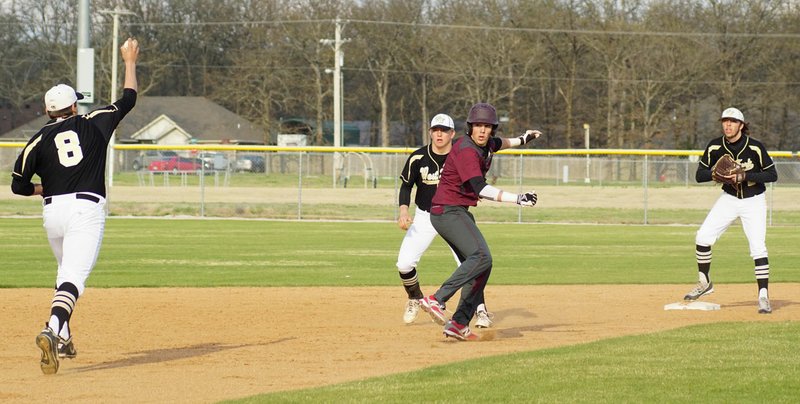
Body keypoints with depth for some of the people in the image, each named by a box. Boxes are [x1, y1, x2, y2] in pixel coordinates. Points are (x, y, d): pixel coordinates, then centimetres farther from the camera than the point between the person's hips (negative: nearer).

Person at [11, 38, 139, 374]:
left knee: (67, 273, 25)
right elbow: (128, 100, 20)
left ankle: (62, 339, 22)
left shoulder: (39, 140, 8)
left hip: (52, 212, 3)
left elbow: (18, 185, 7)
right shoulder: (93, 124, 7)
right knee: (74, 278, -15)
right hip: (87, 210, -3)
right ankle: (51, 331, -38)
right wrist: (130, 62, 32)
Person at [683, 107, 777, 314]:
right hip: (729, 198, 3)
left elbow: (772, 174, -16)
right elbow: (699, 175, -7)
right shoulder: (715, 147, -9)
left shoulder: (755, 147, -19)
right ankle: (704, 283, 12)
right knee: (703, 237, -7)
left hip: (753, 201, -3)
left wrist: (745, 176, -28)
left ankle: (763, 296, -7)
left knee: (757, 246, -15)